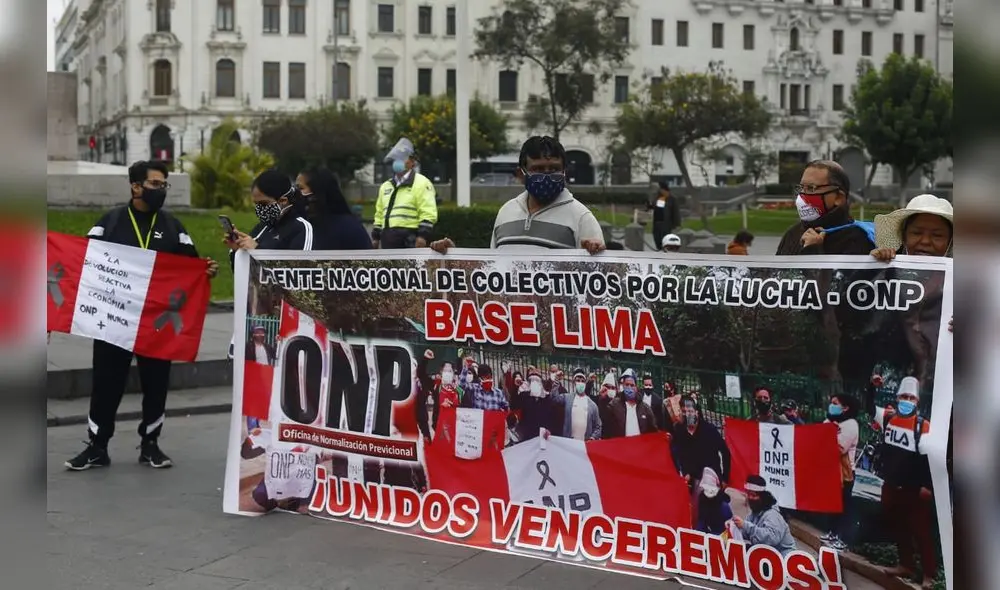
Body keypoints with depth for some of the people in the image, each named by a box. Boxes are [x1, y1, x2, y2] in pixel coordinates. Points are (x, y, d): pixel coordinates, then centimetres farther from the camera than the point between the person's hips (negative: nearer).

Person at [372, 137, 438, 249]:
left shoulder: (421, 183, -1)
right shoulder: (385, 186, 24)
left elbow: (428, 214, -10)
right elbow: (379, 214, 26)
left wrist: (423, 235, -20)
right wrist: (375, 236, 19)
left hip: (409, 240, -7)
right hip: (389, 238, 8)